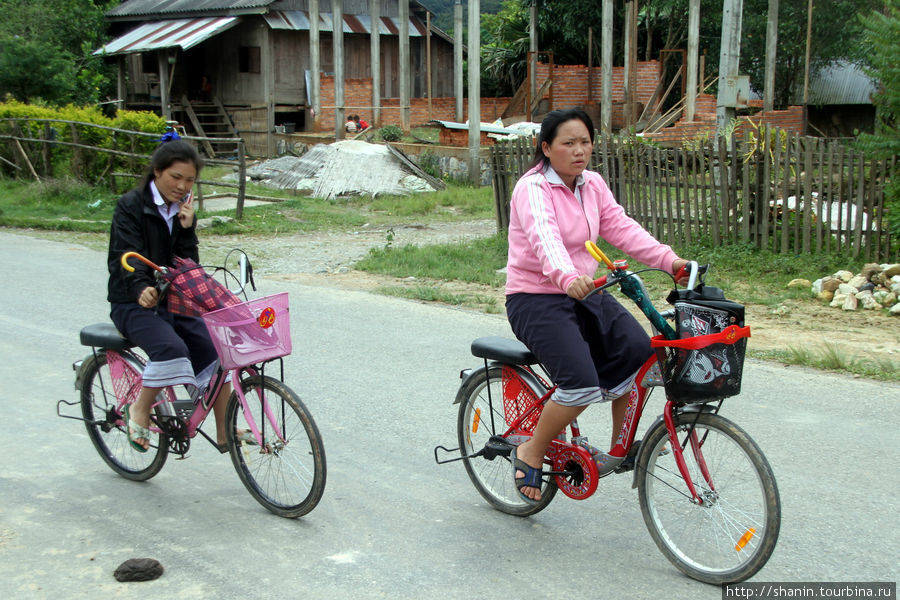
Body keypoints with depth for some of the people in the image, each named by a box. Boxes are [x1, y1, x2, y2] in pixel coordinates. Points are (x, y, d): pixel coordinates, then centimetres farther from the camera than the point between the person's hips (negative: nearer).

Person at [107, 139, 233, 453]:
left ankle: (225, 434, -1)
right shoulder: (131, 206, -8)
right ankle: (139, 409, -9)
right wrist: (142, 289, -42)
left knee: (215, 354, -12)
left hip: (175, 302, 6)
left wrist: (187, 228, -12)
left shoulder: (182, 210, 10)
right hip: (134, 304, -6)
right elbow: (127, 256, -22)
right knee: (172, 349, -33)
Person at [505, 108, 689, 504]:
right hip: (536, 300, -7)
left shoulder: (593, 185, 8)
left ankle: (621, 442, 6)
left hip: (584, 294, 7)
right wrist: (566, 277, -54)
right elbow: (544, 238, -34)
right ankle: (530, 454, 0)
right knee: (583, 385, -24)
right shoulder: (533, 188, -15)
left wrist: (669, 259, -14)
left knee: (639, 351, -15)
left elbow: (621, 228, 0)